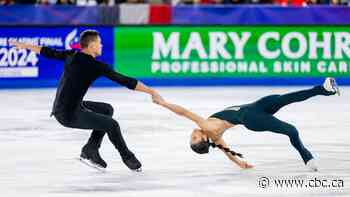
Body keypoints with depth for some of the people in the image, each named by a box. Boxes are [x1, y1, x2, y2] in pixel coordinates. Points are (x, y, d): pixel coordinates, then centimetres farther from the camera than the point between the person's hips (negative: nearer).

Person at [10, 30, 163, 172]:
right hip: (69, 115, -9)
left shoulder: (72, 55, 4)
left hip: (60, 109, 9)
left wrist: (25, 46, 35)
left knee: (107, 110, 19)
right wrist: (151, 92, -14)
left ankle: (90, 150, 19)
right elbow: (125, 81, -17)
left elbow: (49, 52, 18)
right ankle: (128, 158, 10)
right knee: (112, 124, -8)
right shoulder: (96, 66, -16)